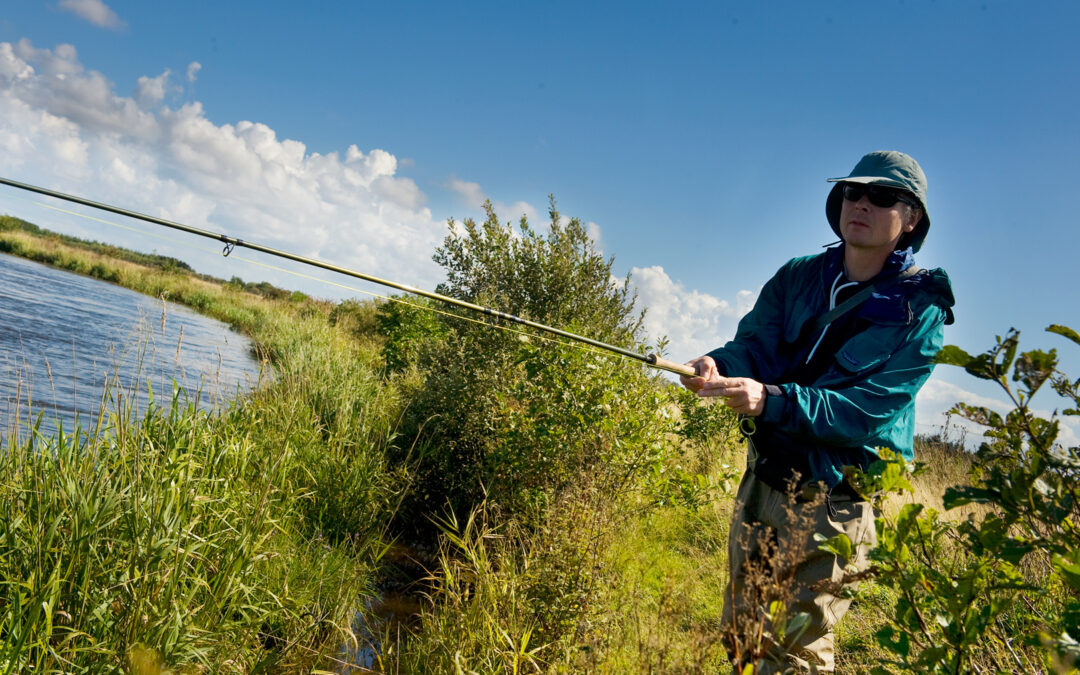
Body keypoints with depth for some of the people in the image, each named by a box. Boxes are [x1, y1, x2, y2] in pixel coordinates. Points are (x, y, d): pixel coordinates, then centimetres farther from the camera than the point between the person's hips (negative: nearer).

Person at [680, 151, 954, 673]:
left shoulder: (918, 311, -10)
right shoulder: (799, 276, 5)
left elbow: (869, 410, -20)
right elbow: (753, 342, -5)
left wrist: (772, 400, -33)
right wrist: (718, 367, -29)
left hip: (834, 499, -5)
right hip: (762, 477, 5)